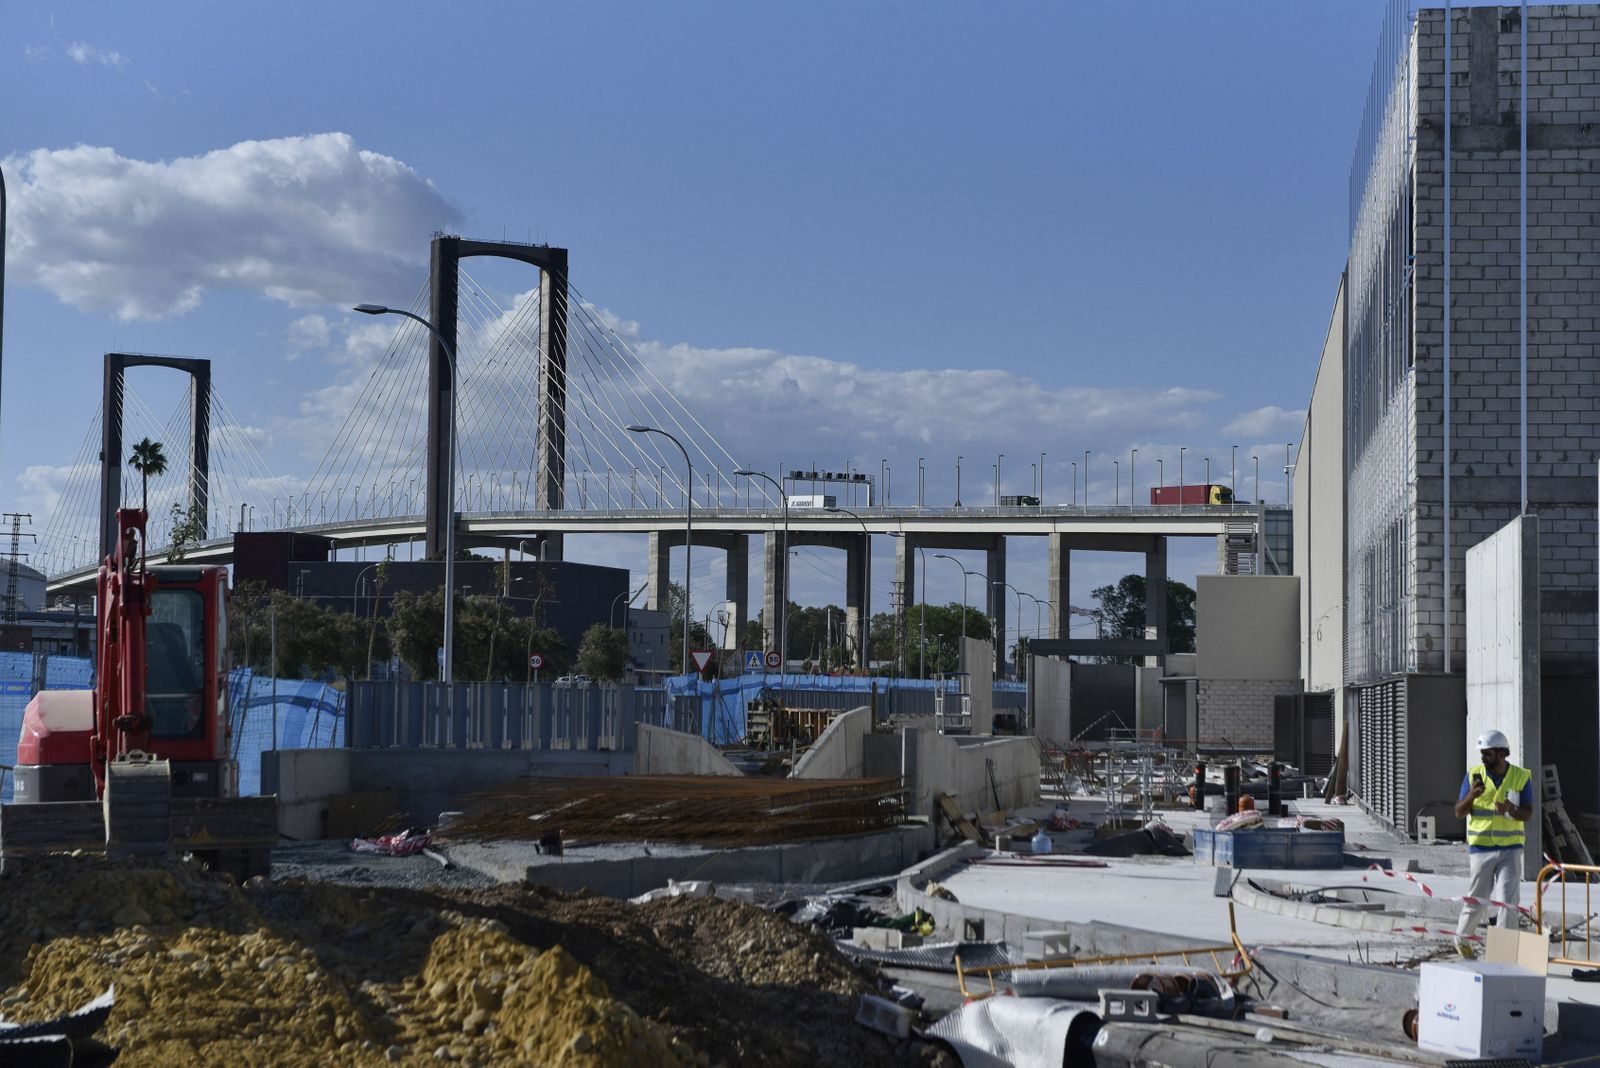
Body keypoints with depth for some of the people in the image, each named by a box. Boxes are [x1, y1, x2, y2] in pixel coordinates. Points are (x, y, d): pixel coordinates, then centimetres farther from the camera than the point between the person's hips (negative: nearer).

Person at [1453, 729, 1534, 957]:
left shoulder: (1521, 777, 0)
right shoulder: (1473, 774, 0)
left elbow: (1527, 813, 0)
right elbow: (1459, 812, 1)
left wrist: (1511, 809, -22)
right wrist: (1472, 795, -19)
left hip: (1510, 847, 0)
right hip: (1481, 847, 0)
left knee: (1508, 900, -7)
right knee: (1478, 900, 7)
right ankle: (1461, 937, 30)